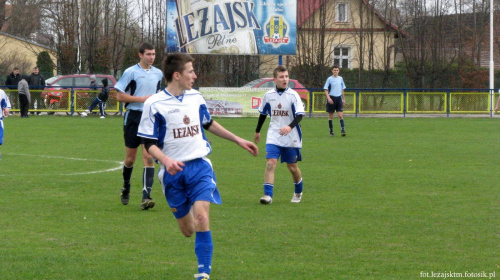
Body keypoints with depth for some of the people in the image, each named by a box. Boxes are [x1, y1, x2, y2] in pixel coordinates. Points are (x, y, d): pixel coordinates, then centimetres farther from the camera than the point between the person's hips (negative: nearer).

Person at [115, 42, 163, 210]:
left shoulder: (158, 74, 11)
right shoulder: (131, 72, -5)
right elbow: (119, 96, -8)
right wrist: (142, 99, -14)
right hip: (134, 116, -3)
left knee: (149, 157, -10)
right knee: (130, 158, 6)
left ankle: (146, 197, -16)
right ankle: (126, 188, 33)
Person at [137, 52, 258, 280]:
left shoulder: (196, 98, 5)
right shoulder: (154, 104, -9)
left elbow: (208, 124, 23)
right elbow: (149, 143, -8)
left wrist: (238, 140, 26)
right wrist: (166, 161, -26)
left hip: (199, 165, 2)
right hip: (173, 172, -2)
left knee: (201, 216, -20)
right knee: (187, 230, 6)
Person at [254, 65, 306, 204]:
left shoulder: (293, 95, -8)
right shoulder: (269, 95, 1)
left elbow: (299, 115, -15)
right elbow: (263, 114, 16)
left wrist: (290, 126, -33)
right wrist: (257, 131, 25)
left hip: (291, 137, -1)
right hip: (274, 136, 1)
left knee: (292, 167, 9)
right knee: (270, 163, -16)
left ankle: (298, 192, 34)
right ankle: (268, 195, -16)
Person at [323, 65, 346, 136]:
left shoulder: (340, 79, 9)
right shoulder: (329, 79, -3)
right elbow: (326, 90, -4)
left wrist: (343, 99, 19)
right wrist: (328, 98, -17)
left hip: (339, 98, 2)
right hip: (332, 98, -2)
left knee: (340, 115, -9)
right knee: (331, 116, 5)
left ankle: (342, 130, -14)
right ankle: (331, 131, 15)